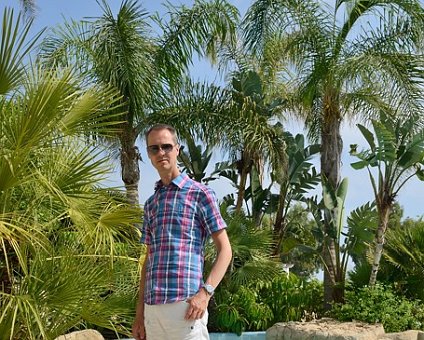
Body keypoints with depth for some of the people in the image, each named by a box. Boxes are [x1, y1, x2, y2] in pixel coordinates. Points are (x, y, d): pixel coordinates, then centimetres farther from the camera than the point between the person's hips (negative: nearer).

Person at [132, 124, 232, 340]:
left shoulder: (200, 194, 1)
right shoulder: (150, 204, 18)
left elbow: (225, 250, -2)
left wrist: (205, 292, -16)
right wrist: (140, 313, 15)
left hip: (184, 304, -5)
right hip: (152, 308, 6)